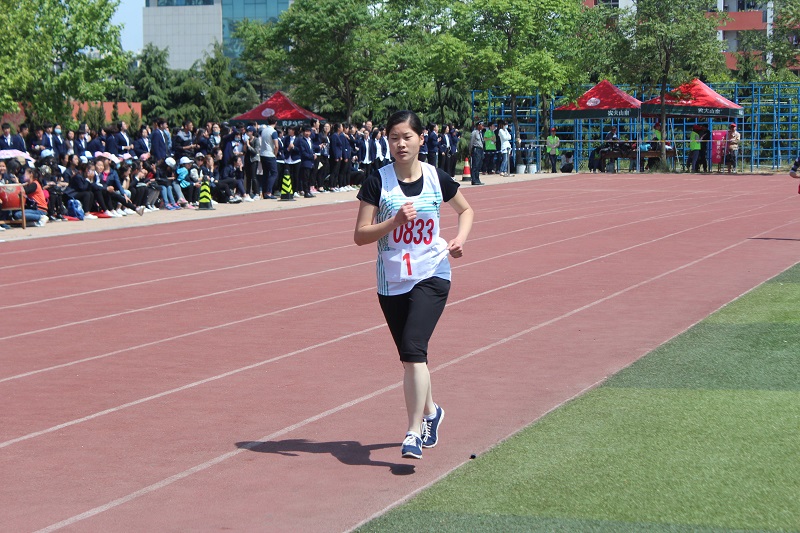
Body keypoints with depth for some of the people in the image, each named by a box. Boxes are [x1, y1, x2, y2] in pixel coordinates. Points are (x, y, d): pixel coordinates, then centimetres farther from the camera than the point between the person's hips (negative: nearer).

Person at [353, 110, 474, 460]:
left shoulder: (437, 179, -1)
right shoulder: (378, 182, -4)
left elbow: (466, 210, 17)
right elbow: (360, 235, -6)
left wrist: (461, 238, -2)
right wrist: (395, 220, -20)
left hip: (431, 277, -2)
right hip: (391, 282, 2)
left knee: (413, 348, -18)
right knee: (409, 356, 13)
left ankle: (414, 433, -14)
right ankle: (430, 411, 40)